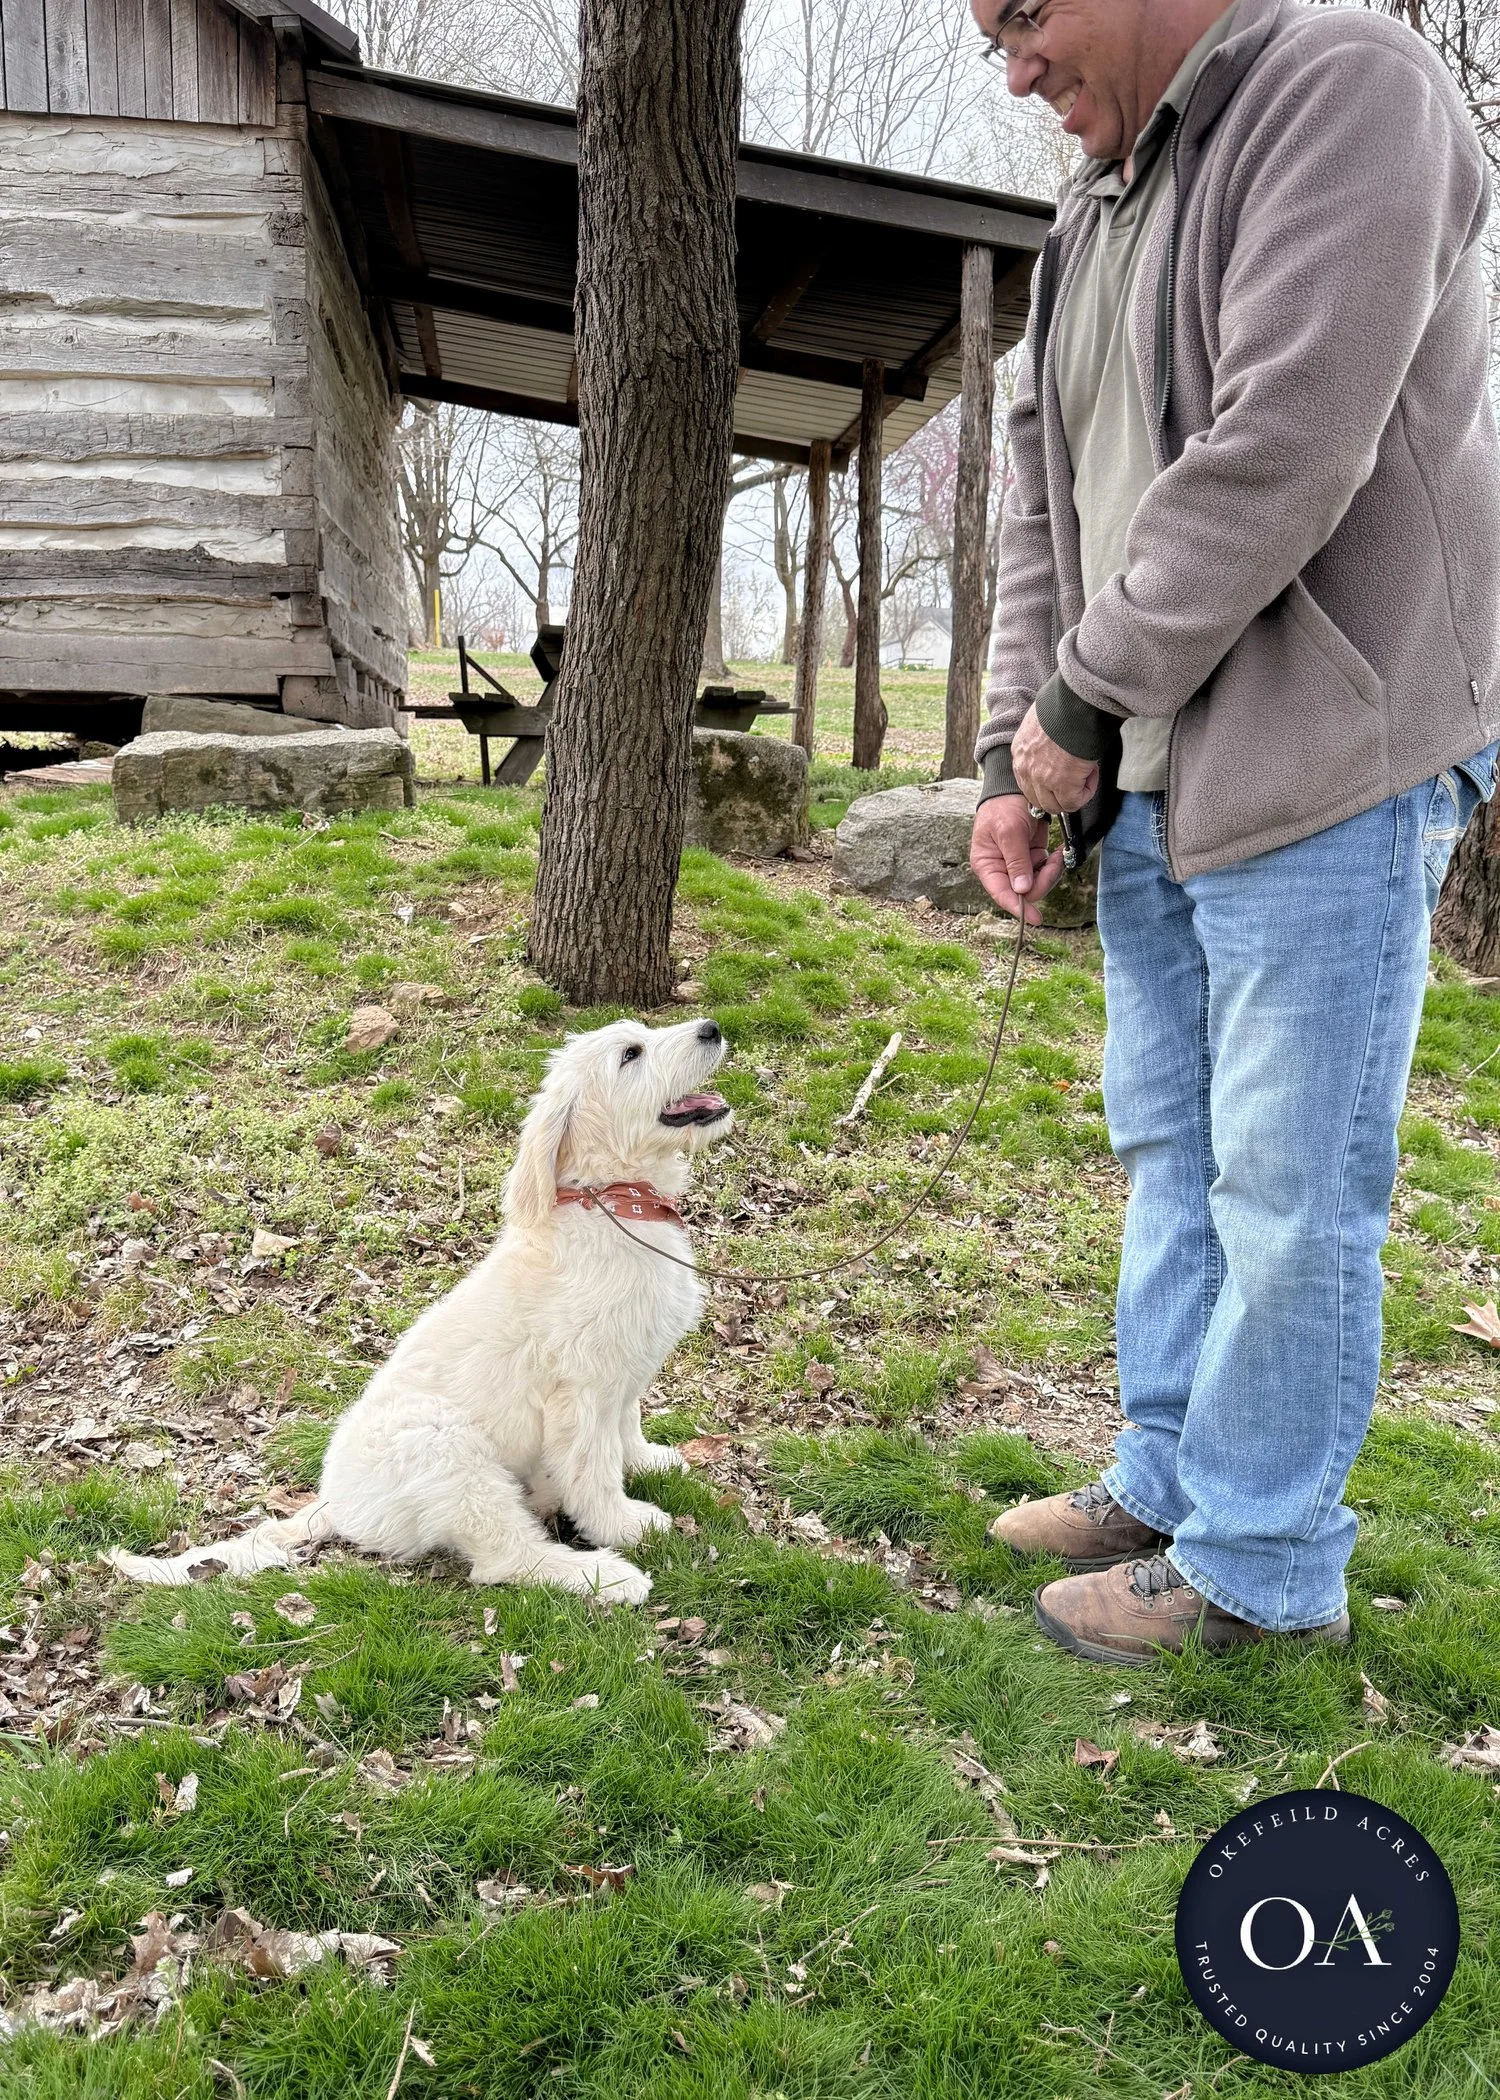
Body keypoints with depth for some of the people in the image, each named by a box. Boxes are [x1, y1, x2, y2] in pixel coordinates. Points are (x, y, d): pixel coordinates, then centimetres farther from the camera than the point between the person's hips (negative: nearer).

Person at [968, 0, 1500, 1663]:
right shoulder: (1097, 213, 18)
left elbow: (1279, 459, -20)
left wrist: (1082, 703, -13)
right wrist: (1013, 752, 6)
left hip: (1323, 769, -9)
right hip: (1153, 779, 9)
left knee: (1287, 1184, -2)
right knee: (1167, 1150, 14)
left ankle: (1264, 1565, 13)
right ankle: (1169, 1482, 29)